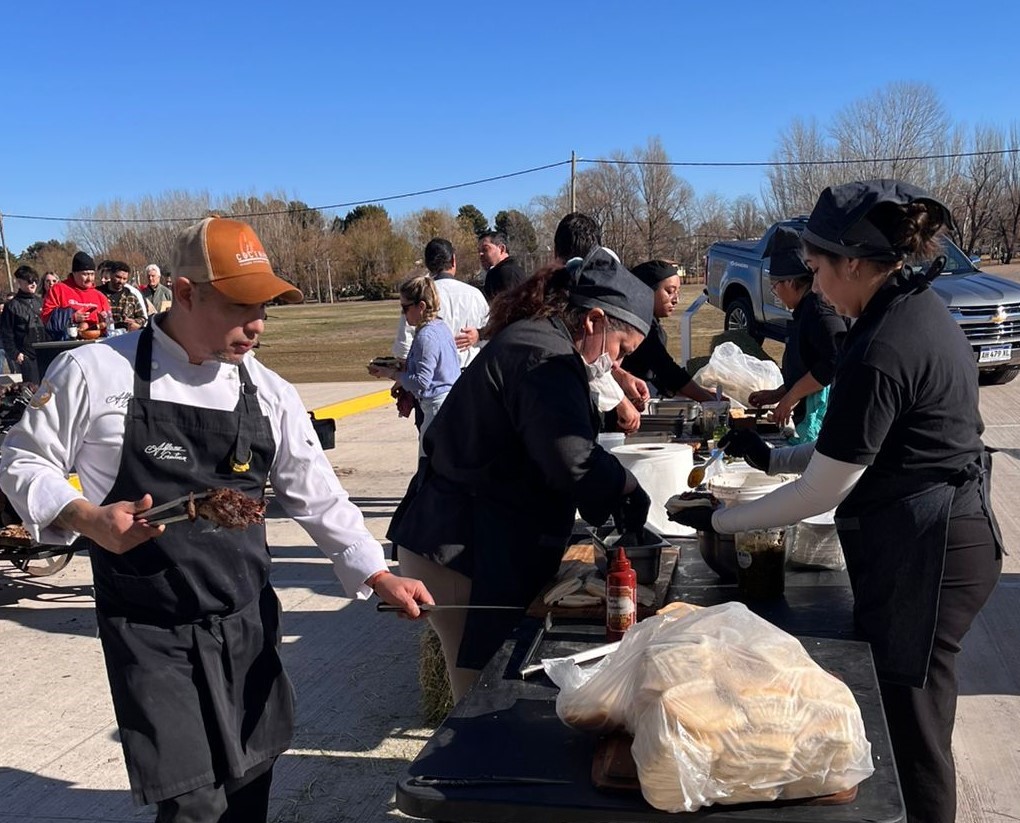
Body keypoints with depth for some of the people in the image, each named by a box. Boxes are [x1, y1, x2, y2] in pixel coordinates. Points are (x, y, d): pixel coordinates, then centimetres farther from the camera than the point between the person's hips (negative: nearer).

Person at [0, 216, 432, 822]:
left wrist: (379, 576, -5)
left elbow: (317, 496, 5)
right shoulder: (94, 373, -8)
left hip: (247, 625, 4)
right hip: (151, 635, -4)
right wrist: (88, 520, -17)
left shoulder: (269, 392, 2)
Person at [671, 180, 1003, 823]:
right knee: (904, 714, 21)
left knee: (911, 727, 4)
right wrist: (773, 457, 12)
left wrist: (718, 522, -7)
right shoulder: (920, 308, 7)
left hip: (921, 552, -10)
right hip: (943, 535, 10)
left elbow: (820, 493, -17)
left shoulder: (880, 353, -24)